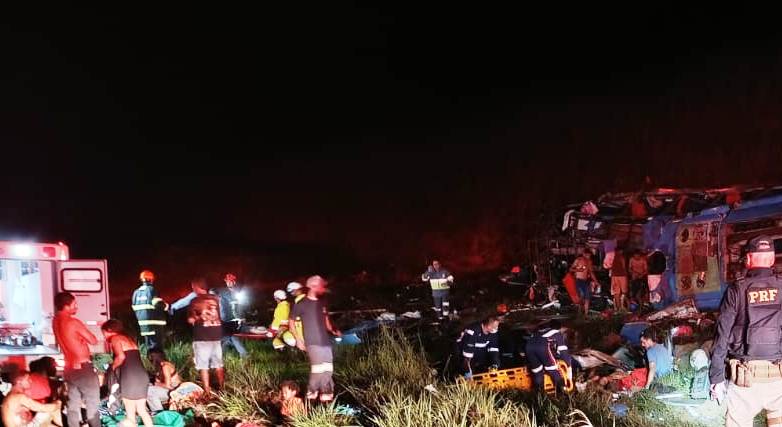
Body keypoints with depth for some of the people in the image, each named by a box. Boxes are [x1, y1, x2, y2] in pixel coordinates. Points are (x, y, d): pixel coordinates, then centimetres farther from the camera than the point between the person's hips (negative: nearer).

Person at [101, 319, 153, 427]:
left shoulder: (114, 338, 1)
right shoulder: (129, 339, 24)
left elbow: (121, 357, -15)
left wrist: (113, 366, 2)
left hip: (130, 377, -7)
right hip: (142, 375, 7)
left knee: (130, 412, 5)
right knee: (142, 410, 14)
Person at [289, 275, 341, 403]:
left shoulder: (322, 303, 13)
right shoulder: (301, 304, -5)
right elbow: (291, 322, 1)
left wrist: (333, 330, 4)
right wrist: (298, 338, -7)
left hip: (325, 342, 6)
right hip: (312, 343, -6)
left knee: (327, 371, 6)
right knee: (318, 371, -13)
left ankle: (327, 396, 14)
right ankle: (311, 395, 0)